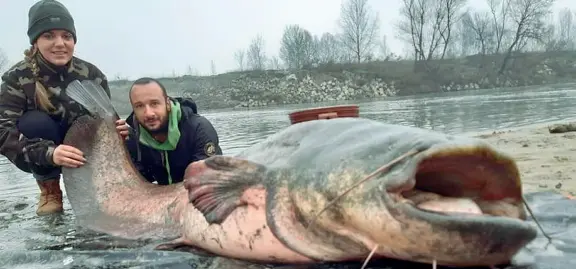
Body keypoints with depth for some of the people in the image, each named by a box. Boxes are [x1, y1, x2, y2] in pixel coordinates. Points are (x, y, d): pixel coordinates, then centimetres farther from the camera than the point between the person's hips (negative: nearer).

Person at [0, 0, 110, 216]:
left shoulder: (92, 75, -13)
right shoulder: (18, 77, -19)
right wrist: (48, 153, -47)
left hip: (83, 151, 1)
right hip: (43, 161, -1)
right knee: (35, 122, -30)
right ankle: (49, 189, -7)